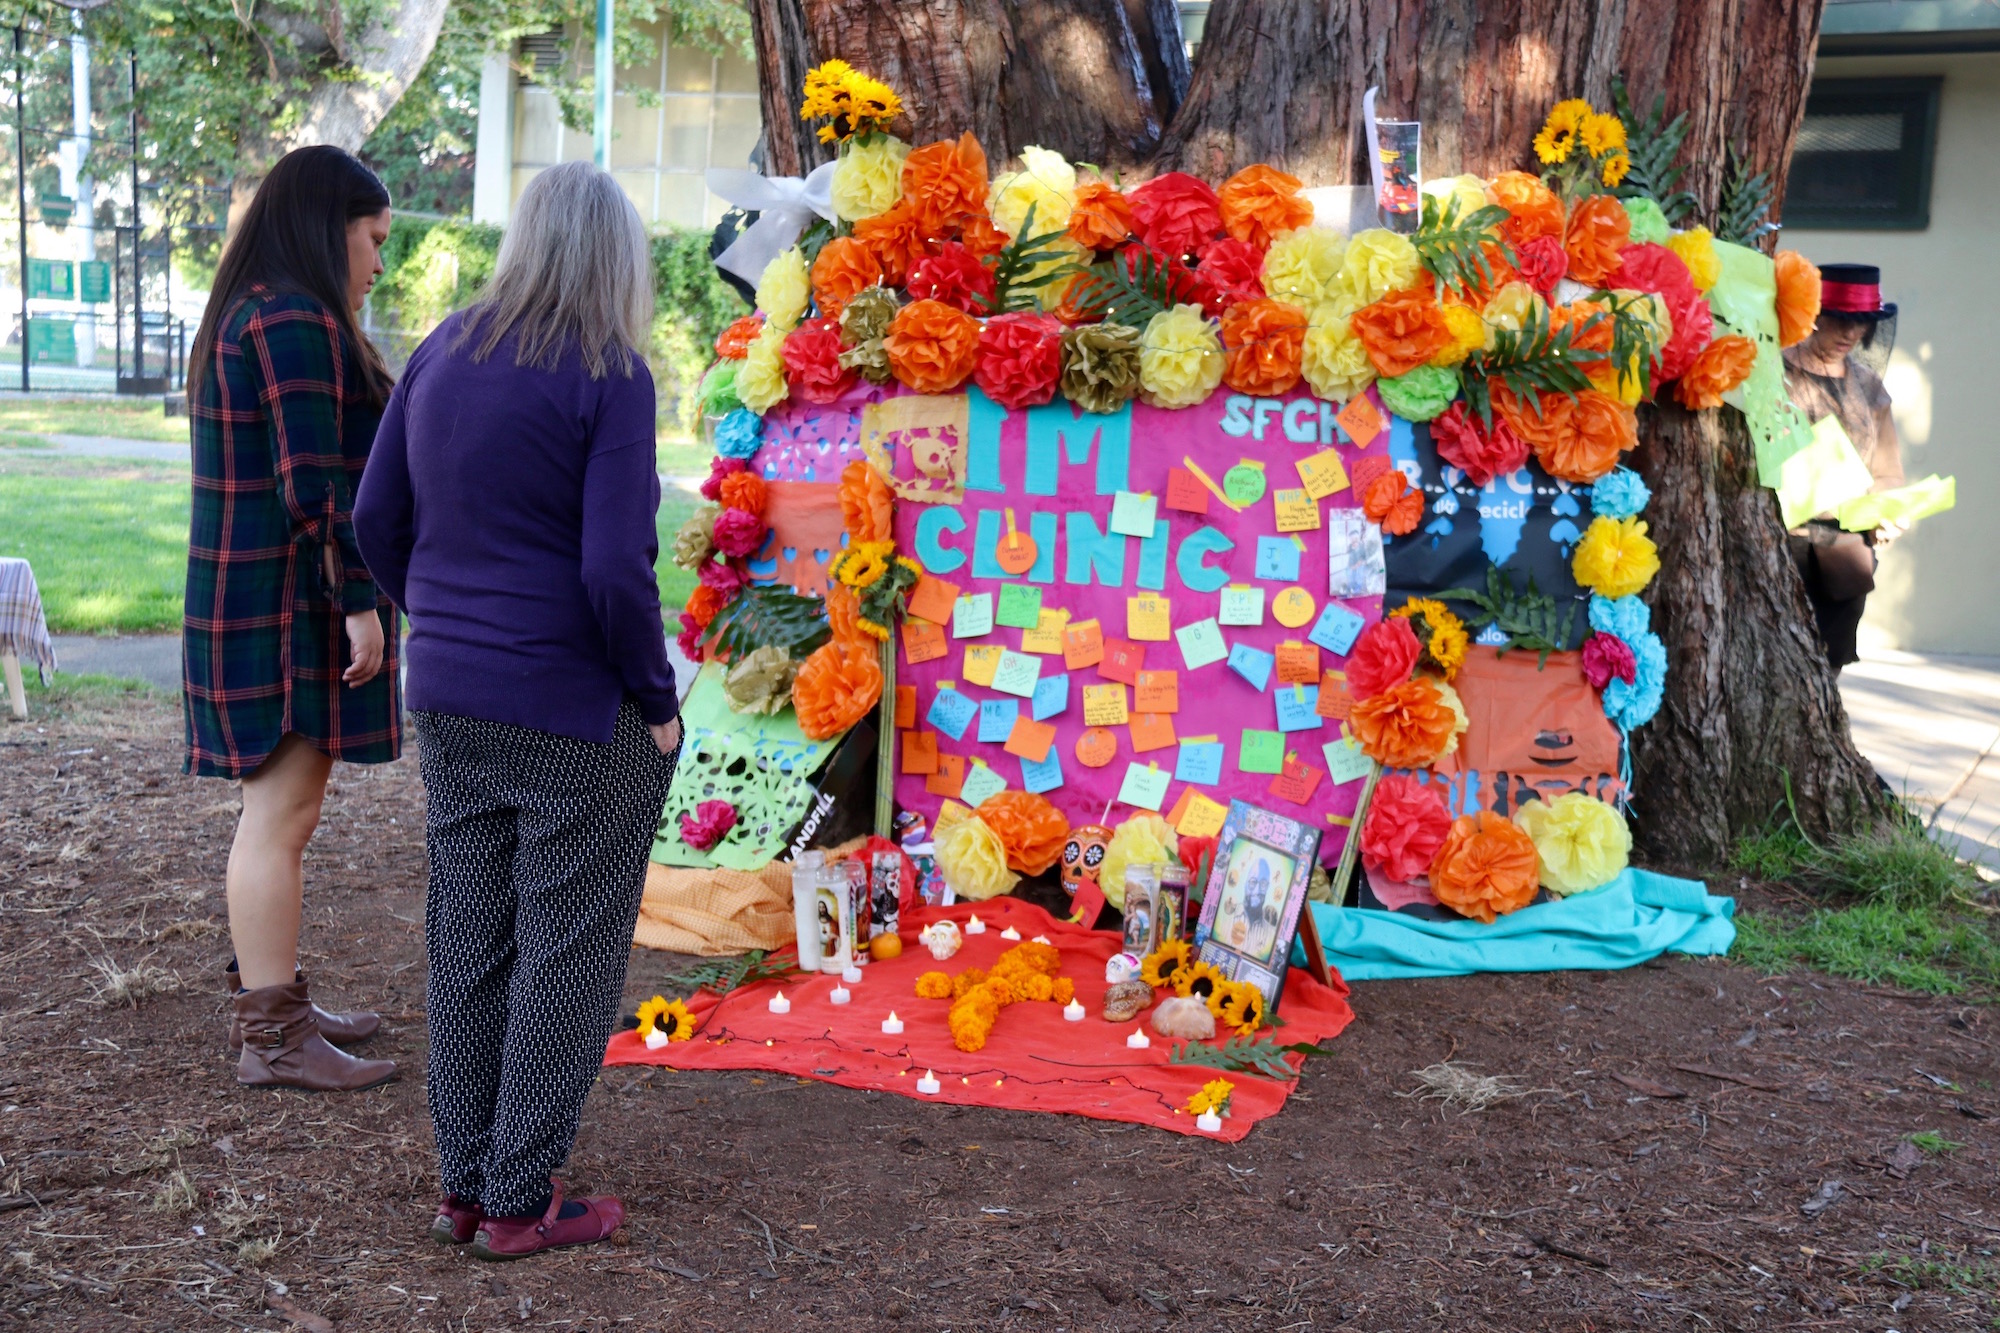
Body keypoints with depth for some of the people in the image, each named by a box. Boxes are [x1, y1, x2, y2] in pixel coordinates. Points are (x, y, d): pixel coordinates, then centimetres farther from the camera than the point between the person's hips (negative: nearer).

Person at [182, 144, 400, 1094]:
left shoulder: (250, 314, 18)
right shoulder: (294, 321, -15)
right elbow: (312, 483, -22)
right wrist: (359, 601, -19)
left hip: (251, 597, 11)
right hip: (289, 602, -11)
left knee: (279, 807, 17)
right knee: (282, 812, -5)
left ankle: (272, 1000, 28)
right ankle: (271, 1038, 2)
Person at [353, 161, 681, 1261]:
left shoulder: (443, 352, 5)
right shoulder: (608, 375, -14)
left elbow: (377, 520, 8)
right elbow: (616, 569, -20)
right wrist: (658, 701, -9)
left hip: (449, 703, 7)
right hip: (576, 715, -6)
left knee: (466, 944, 15)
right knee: (564, 952, 7)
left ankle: (463, 1186, 28)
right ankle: (519, 1202, 18)